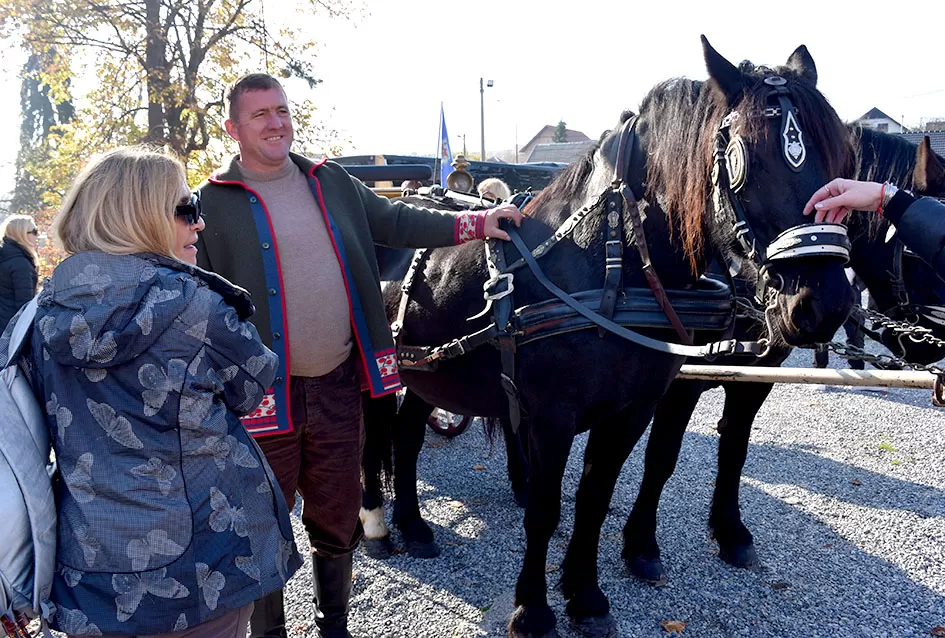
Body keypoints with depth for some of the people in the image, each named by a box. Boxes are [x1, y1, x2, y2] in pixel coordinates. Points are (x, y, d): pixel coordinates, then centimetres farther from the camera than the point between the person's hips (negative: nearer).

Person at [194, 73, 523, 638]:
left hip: (339, 385, 4)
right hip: (266, 395, -3)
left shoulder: (331, 182, 8)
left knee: (338, 517, 17)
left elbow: (395, 223, 14)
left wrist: (475, 224, 5)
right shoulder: (214, 203, -5)